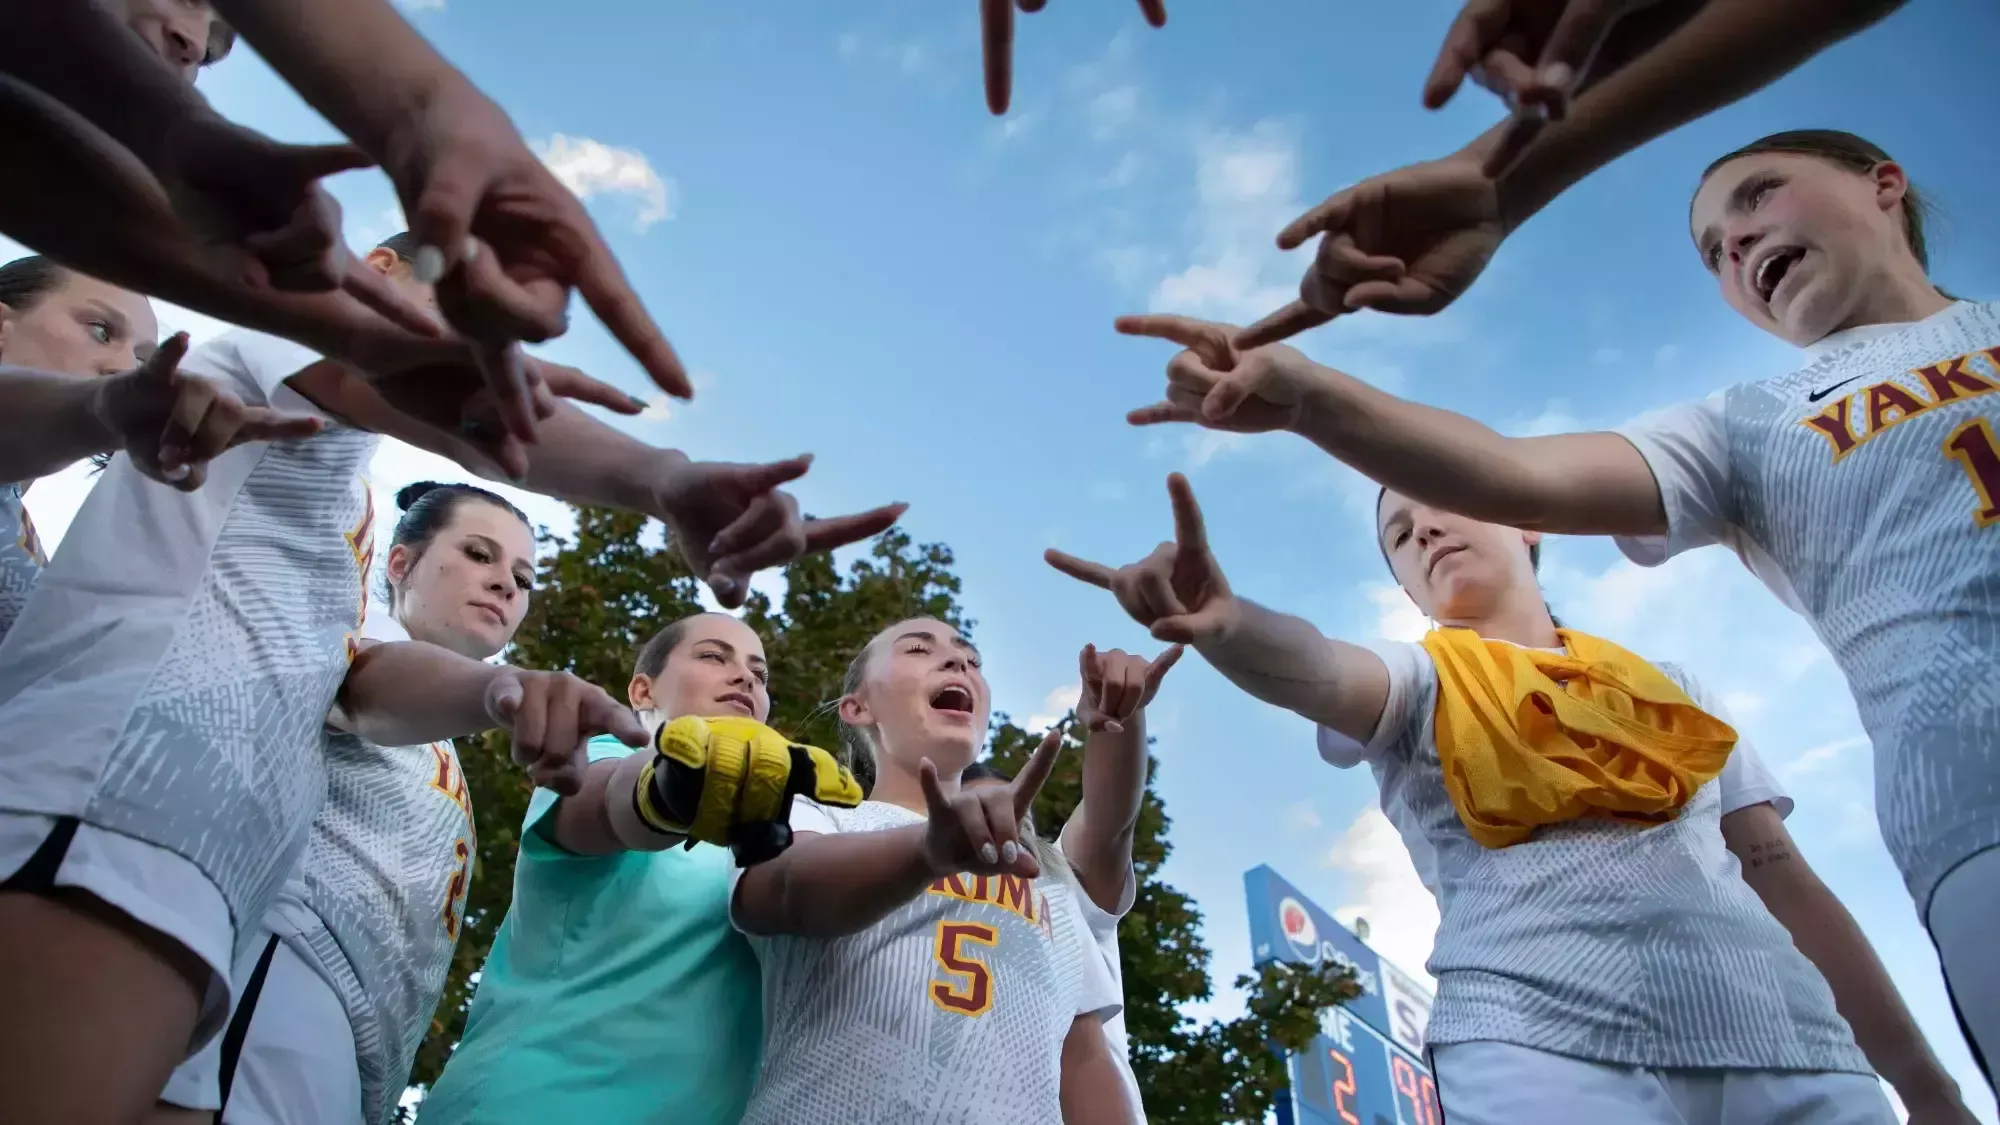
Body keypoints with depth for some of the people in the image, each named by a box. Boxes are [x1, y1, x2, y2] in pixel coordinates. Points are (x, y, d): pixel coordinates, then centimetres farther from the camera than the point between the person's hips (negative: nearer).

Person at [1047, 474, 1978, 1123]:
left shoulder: (1669, 687, 23)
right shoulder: (1419, 681, 10)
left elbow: (1782, 875, 20)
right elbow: (1316, 671, -15)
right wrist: (1226, 623, -38)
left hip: (1788, 1046, 4)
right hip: (1546, 1040, -4)